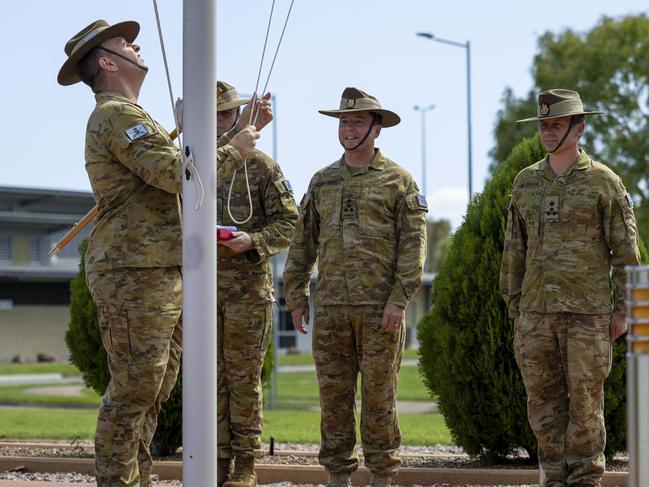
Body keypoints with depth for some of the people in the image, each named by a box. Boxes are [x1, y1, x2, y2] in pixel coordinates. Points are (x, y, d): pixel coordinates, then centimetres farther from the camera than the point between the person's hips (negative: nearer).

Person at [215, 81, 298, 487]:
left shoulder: (262, 167, 2)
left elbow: (288, 223, -2)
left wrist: (252, 241, -18)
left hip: (248, 287, -3)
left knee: (244, 378, -1)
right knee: (212, 378, 5)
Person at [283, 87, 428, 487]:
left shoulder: (398, 181, 1)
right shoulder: (322, 182, 14)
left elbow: (414, 243, -5)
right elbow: (303, 242, 16)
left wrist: (399, 299, -13)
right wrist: (296, 296, 9)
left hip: (379, 307, -4)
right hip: (330, 308, 4)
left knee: (379, 394, 0)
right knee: (334, 394, 5)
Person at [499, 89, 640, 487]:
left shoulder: (604, 181, -1)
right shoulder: (526, 182, 11)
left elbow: (626, 250, -1)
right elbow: (515, 248, 15)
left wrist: (623, 308, -5)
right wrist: (514, 304, 11)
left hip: (588, 312, -4)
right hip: (536, 311, 4)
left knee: (585, 398, -1)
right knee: (543, 398, 5)